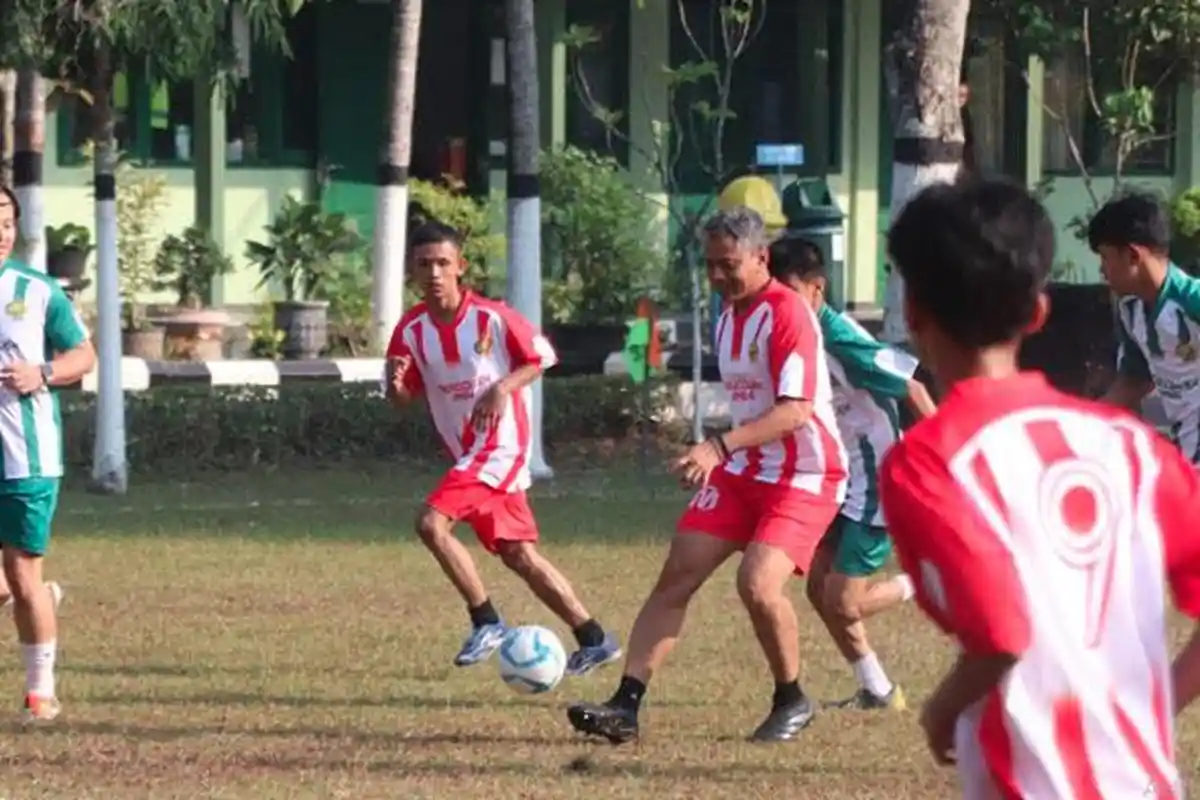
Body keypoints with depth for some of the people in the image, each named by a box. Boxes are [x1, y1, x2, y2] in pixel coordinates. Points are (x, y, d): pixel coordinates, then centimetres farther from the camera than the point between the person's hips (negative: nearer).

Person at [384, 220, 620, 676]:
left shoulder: (491, 318, -14)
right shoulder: (412, 330, -2)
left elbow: (541, 357, -2)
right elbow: (402, 399, 6)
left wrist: (502, 387, -19)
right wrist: (396, 384, -18)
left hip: (500, 445, -6)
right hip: (467, 452, 6)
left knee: (431, 522, -22)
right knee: (518, 554, 10)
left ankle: (486, 622, -9)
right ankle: (593, 640, 20)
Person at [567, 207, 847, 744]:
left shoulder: (786, 313, -17)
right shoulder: (728, 316, 10)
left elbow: (796, 410, -27)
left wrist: (720, 446, -35)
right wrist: (717, 458, 20)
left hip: (804, 475, -8)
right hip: (742, 471, 8)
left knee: (758, 583, -24)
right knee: (677, 576, -4)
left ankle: (792, 702, 0)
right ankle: (626, 706, -5)